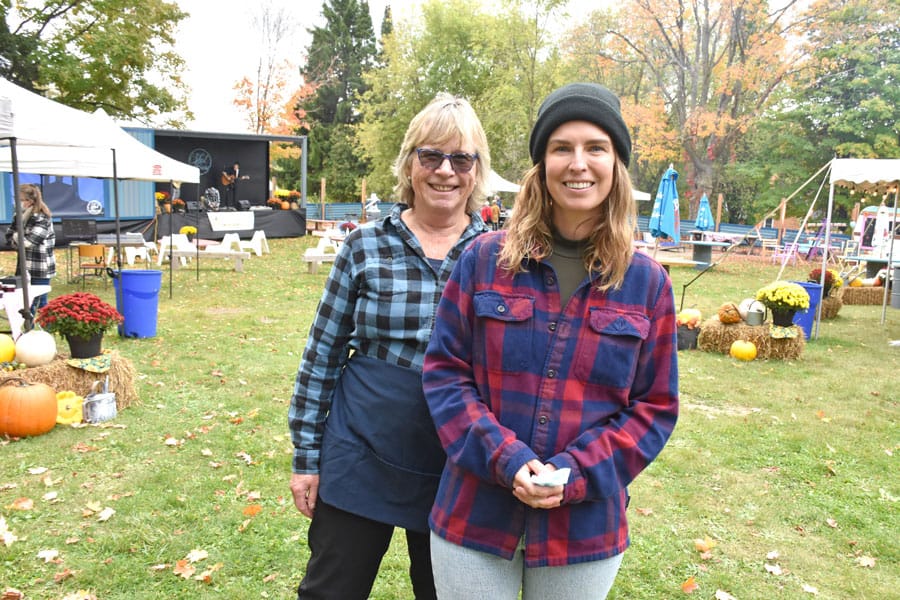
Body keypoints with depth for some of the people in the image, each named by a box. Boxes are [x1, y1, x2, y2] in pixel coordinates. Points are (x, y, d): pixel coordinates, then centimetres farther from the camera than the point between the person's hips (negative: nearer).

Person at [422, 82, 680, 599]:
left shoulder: (647, 282, -2)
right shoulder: (484, 259, -4)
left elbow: (655, 406, 0)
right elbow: (444, 370, -3)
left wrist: (574, 475, -13)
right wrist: (504, 458, -15)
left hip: (584, 531, 1)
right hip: (474, 517, 0)